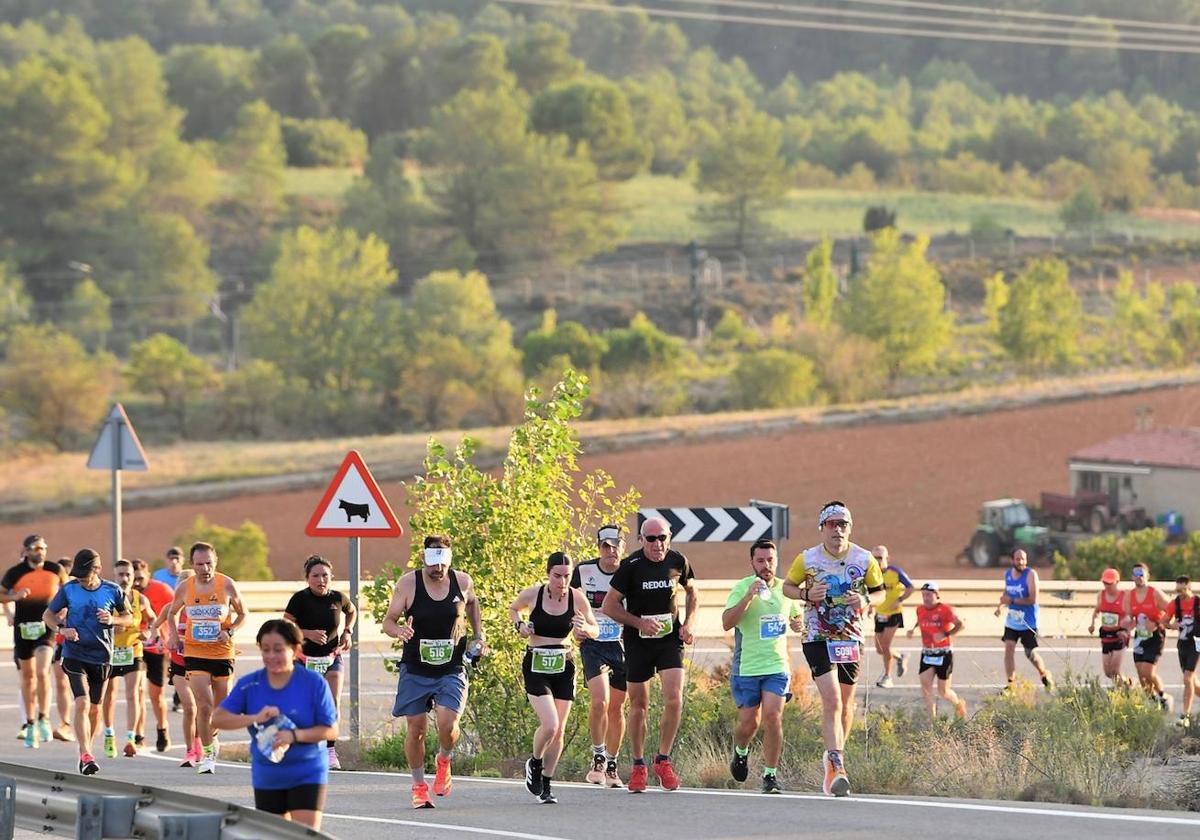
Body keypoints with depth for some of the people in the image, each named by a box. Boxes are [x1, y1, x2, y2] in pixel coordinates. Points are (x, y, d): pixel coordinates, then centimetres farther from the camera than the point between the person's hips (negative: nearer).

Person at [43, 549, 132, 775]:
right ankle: (85, 756, -20)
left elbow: (129, 618, 10)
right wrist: (62, 629, -12)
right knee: (82, 703, -17)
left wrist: (112, 620, -12)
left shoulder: (112, 591, -2)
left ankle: (87, 750, 31)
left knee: (94, 708, 11)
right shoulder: (68, 590, -3)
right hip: (75, 655, -2)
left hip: (101, 656, 2)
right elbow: (48, 615, 7)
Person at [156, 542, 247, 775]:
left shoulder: (227, 585, -6)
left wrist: (230, 631, -11)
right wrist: (172, 632, -1)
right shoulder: (185, 587, -2)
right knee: (204, 705, -13)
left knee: (221, 707, 10)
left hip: (223, 653, 0)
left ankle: (212, 737, 40)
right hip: (195, 653, 0)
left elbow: (242, 614, 7)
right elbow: (172, 612, 17)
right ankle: (207, 754, -2)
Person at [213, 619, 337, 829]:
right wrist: (255, 718, -23)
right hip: (267, 778, 4)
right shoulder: (249, 685, -2)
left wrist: (295, 735, -25)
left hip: (307, 774, -4)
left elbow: (331, 731, -9)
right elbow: (218, 718, -8)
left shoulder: (314, 683, -9)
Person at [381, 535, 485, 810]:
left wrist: (479, 636, 11)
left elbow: (472, 602, 20)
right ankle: (419, 785, 21)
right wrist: (399, 630, -26)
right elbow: (388, 621, -3)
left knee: (448, 723, -17)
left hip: (451, 670, 0)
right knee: (416, 728, 3)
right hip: (415, 670, 0)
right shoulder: (408, 584, -9)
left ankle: (443, 762, 16)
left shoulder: (462, 582, -4)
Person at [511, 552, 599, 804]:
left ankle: (545, 785, 20)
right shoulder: (531, 595, -8)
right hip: (536, 666, -3)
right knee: (549, 725, -17)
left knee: (559, 730, 5)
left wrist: (585, 629, -19)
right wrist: (519, 625, -6)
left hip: (564, 667, 3)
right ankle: (534, 763, 13)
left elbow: (595, 631, 4)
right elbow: (513, 609, 14)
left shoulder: (577, 598, -5)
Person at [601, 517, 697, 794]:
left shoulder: (678, 562, -2)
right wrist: (639, 623, -17)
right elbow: (609, 605, -6)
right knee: (639, 705, 6)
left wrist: (689, 624, 3)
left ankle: (663, 760, 2)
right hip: (638, 642, -1)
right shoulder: (630, 566, -11)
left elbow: (692, 592, 17)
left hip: (670, 639, 1)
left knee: (674, 701, -14)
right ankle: (638, 766, 20)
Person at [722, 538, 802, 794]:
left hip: (777, 665, 2)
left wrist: (798, 623, 2)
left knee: (772, 716, -13)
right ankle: (740, 752, 37)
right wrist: (749, 596, -28)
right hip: (745, 667, -2)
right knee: (749, 723, 3)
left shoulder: (785, 589, 7)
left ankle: (770, 775, -5)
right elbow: (727, 623, -19)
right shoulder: (741, 588, -7)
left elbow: (797, 617, 26)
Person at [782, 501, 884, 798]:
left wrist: (866, 600, -13)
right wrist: (806, 594, -13)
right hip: (818, 638, -3)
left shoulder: (865, 559, -3)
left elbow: (879, 591, 10)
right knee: (832, 701, -17)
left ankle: (833, 757, 36)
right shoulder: (807, 559, -6)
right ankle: (838, 769, -22)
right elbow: (788, 586, 8)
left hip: (851, 638, 3)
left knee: (846, 703, 13)